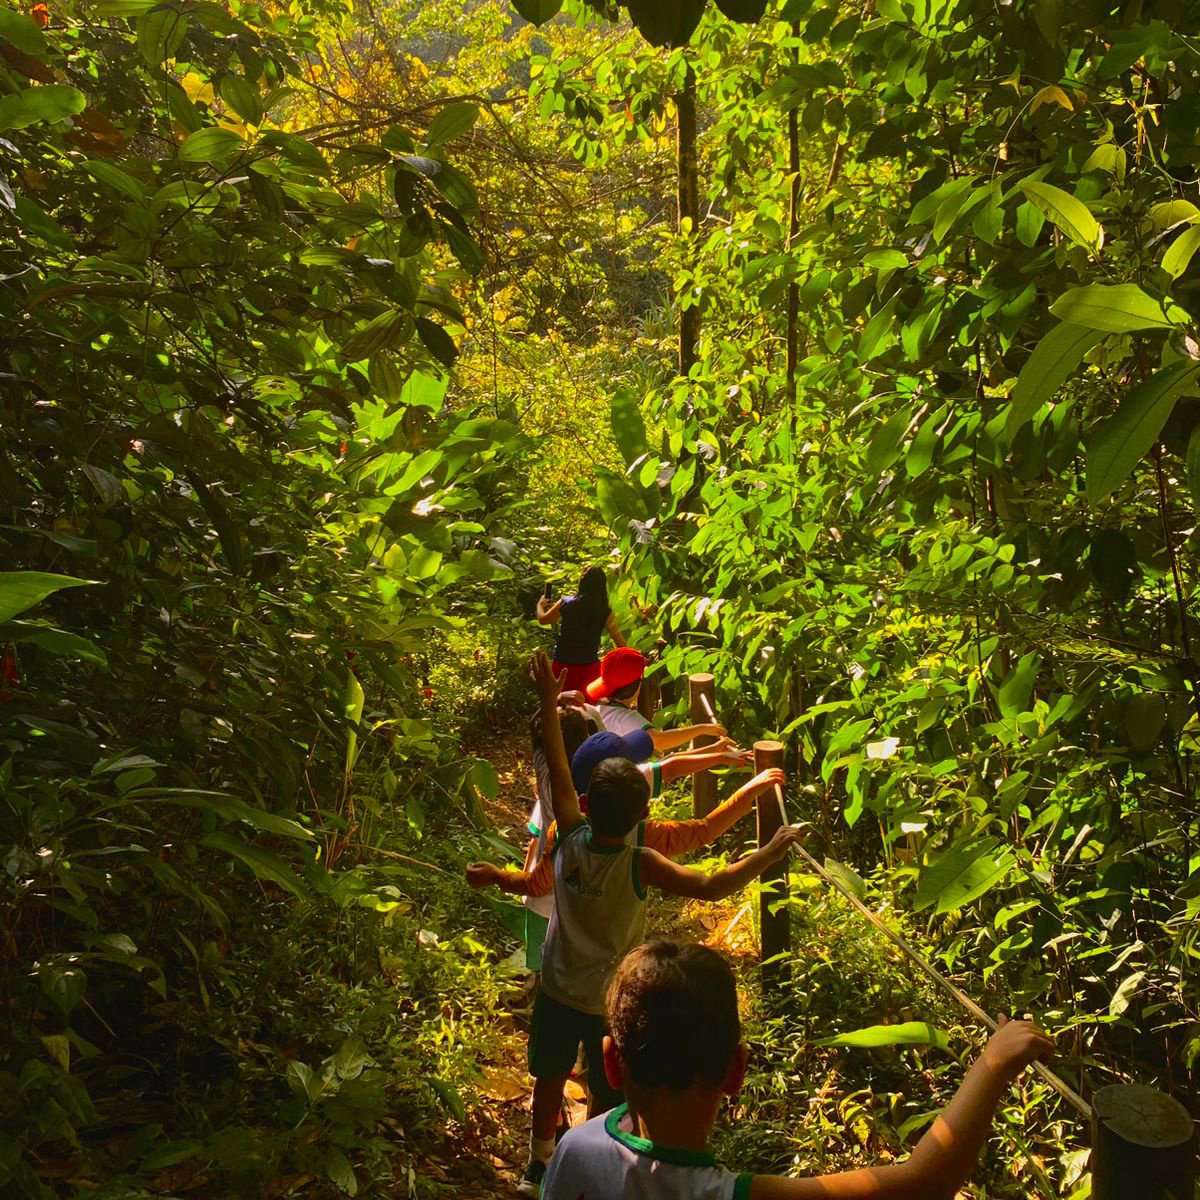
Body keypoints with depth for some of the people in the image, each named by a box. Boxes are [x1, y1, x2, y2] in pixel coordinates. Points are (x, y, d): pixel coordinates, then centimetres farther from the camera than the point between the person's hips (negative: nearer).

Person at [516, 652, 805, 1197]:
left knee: (550, 1079, 25)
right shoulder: (640, 866, -31)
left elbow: (557, 769, -13)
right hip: (608, 1002, -4)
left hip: (556, 988, 4)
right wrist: (771, 852, -31)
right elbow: (712, 887, -38)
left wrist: (549, 702, -6)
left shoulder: (571, 839, -21)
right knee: (608, 1101, 18)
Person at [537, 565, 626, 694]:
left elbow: (543, 619, 10)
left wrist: (540, 605, 30)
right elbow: (621, 643, -9)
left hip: (563, 665, 1)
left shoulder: (566, 603, -7)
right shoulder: (605, 612, -10)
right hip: (589, 667, -1)